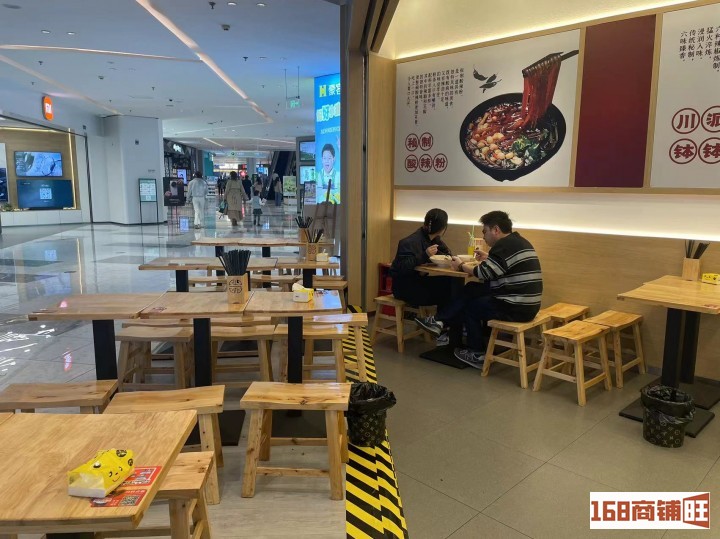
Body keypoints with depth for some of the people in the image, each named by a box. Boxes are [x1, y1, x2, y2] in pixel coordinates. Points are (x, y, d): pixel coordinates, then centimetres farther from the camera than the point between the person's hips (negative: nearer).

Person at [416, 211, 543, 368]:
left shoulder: (504, 245, -17)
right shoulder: (517, 242, 13)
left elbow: (483, 273, -14)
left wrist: (461, 265, 1)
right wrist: (488, 258, 19)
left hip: (515, 308, -9)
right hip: (526, 304, 9)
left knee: (470, 305, 13)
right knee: (472, 292, 14)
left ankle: (478, 354, 22)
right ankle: (440, 322, 15)